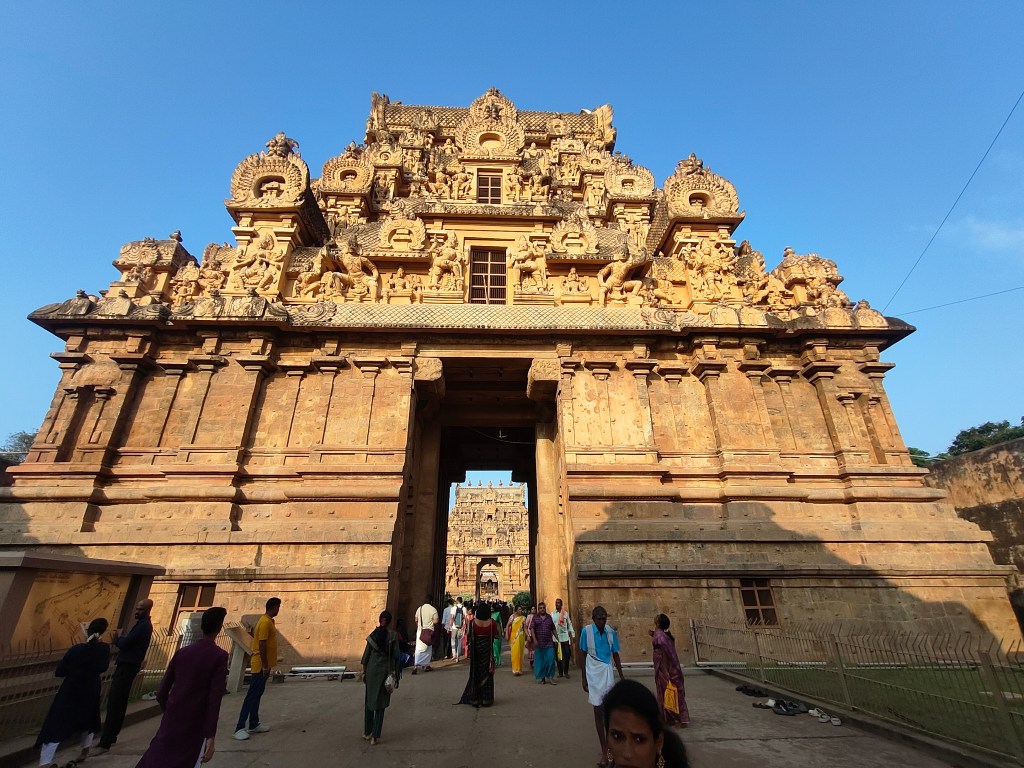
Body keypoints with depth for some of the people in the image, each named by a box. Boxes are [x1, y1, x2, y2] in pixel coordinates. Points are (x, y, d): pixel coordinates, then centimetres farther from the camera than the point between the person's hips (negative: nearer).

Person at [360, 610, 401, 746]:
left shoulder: (372, 635, -3)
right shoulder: (393, 636, -9)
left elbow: (366, 654, 1)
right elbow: (396, 656, -8)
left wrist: (364, 672, 12)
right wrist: (395, 673, 1)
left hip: (371, 670, 2)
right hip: (385, 671, -2)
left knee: (369, 701, 19)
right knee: (380, 704, 7)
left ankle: (367, 732, 29)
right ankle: (375, 737, 8)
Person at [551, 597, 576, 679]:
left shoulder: (566, 613, 4)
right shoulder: (552, 614, 3)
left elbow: (569, 624, 6)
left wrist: (573, 635, 2)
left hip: (565, 636, 0)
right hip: (555, 637, 0)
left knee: (567, 654, -3)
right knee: (557, 656, 5)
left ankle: (566, 672, 12)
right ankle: (560, 672, 19)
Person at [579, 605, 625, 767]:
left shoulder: (611, 632, -6)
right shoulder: (586, 631, -12)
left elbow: (615, 655, 6)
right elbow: (583, 656, -3)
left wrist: (621, 676, 11)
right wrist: (583, 678, -2)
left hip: (607, 673, 2)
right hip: (593, 674, -2)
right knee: (598, 711, 2)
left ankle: (607, 746, 29)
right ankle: (605, 750, 14)